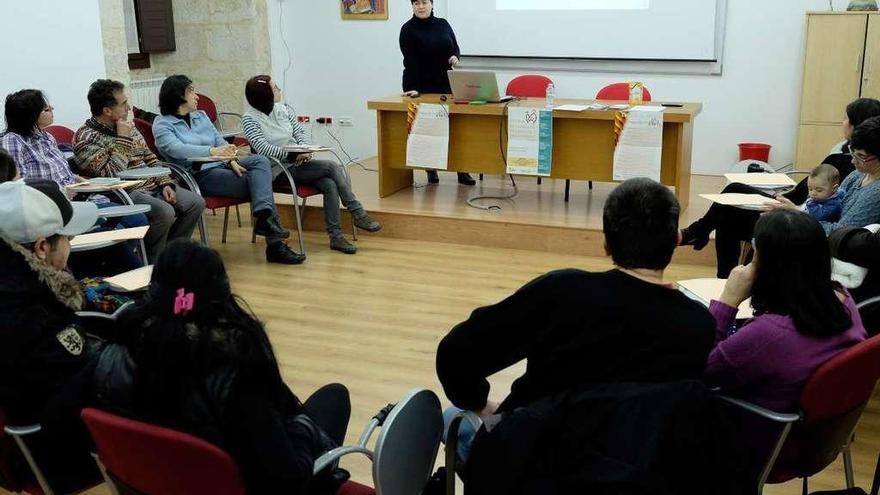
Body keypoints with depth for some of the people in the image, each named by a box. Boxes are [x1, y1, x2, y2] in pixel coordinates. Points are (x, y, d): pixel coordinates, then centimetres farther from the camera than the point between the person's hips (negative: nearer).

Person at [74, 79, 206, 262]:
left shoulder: (128, 127, 13)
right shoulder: (85, 138, -10)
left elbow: (150, 158, 18)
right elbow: (112, 175, -21)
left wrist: (165, 183, 2)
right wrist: (123, 139, -16)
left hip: (151, 185, 8)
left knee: (196, 203, -6)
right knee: (164, 212, -31)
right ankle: (151, 265, -13)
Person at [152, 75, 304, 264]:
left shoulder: (201, 116, 23)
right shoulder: (162, 124, 1)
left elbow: (220, 142, 16)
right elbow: (176, 148, -19)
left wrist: (232, 160, -6)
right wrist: (212, 151, -32)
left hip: (221, 166, 6)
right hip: (198, 175, -6)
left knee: (260, 160, -21)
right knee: (256, 182, -22)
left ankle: (262, 214, -40)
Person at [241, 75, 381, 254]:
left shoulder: (283, 109, 9)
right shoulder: (250, 119, -8)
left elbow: (300, 132, 13)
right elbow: (263, 148, -19)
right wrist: (293, 155, -24)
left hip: (299, 162, 6)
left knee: (330, 185, -23)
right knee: (333, 167, -21)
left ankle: (336, 236, -18)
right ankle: (358, 214, -11)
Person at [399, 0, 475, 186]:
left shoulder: (443, 24, 6)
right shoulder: (408, 29, -7)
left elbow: (455, 47, 11)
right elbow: (410, 61, -15)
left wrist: (455, 56, -13)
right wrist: (413, 88, -23)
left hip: (446, 84, 4)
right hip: (422, 87, -3)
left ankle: (462, 171, 3)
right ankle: (431, 171, 14)